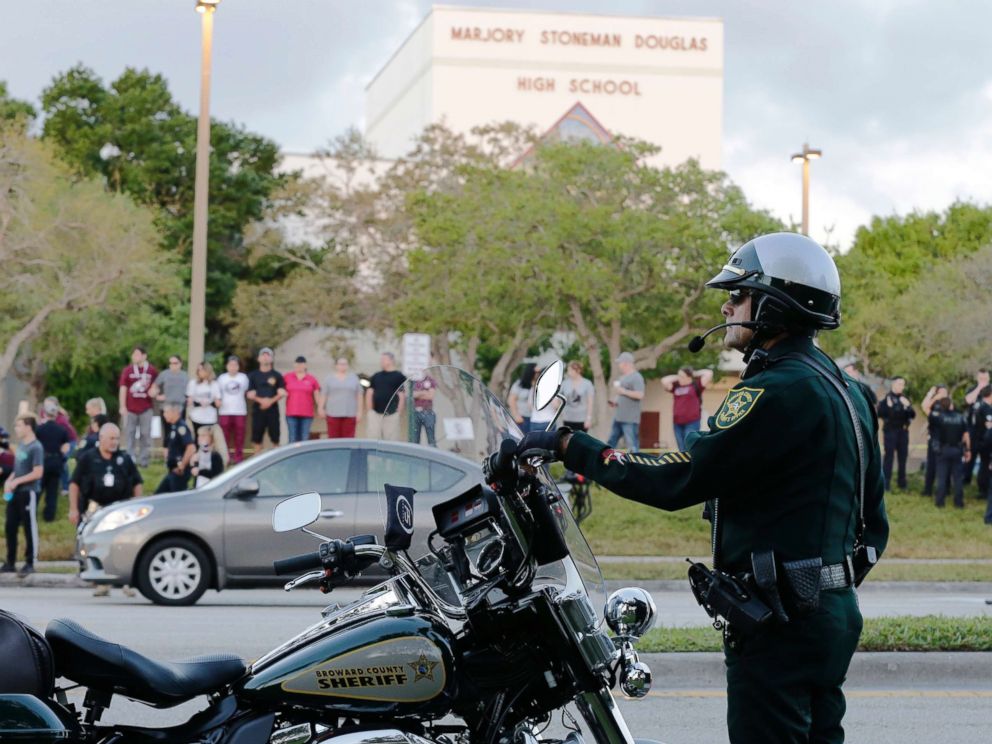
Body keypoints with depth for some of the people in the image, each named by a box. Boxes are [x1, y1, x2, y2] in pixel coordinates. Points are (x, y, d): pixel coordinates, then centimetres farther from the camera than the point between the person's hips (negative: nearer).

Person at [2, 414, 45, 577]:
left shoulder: (36, 447, -13)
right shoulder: (21, 445, 12)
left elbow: (37, 473, -18)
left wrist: (17, 481, -16)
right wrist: (9, 481, 4)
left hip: (28, 492, -9)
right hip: (15, 493, 9)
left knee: (30, 528, -1)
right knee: (10, 527, 9)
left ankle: (30, 563, 5)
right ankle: (10, 562, 16)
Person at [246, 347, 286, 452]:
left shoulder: (277, 376, 9)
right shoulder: (253, 375, 11)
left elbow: (282, 393, 1)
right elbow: (250, 394, 4)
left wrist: (271, 401, -15)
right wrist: (261, 400, -13)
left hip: (273, 410, 0)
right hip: (258, 410, 1)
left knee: (275, 439, -3)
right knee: (257, 439, 0)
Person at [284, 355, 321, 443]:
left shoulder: (311, 379, 4)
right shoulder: (287, 378, 6)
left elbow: (317, 396, 7)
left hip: (307, 414, 0)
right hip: (291, 414, 0)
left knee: (305, 440, -2)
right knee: (293, 439, 0)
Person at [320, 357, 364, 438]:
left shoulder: (354, 378, 9)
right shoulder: (330, 378, 9)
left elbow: (359, 396, 8)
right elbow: (323, 395, 9)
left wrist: (359, 412, 2)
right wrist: (321, 409, 2)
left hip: (350, 414, 0)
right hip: (333, 413, 0)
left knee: (348, 440, -3)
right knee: (333, 438, -3)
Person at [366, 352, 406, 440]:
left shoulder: (399, 377, 1)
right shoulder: (375, 377, 15)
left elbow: (402, 397, -3)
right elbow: (369, 394, 15)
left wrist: (399, 413, -8)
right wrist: (369, 410, 5)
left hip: (391, 415, -4)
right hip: (375, 413, 4)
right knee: (373, 439, 2)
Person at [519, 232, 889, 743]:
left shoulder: (779, 391, -18)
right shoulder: (844, 389, 14)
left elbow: (680, 480, -22)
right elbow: (874, 518, 19)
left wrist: (572, 447, -16)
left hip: (780, 624, -10)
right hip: (834, 612, 10)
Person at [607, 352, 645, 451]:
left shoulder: (636, 377, -12)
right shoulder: (623, 377, 17)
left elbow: (640, 395, -23)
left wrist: (623, 391, -19)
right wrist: (615, 401, 8)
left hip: (630, 419, -10)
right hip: (618, 417, 10)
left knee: (632, 446, -8)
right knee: (611, 442, 12)